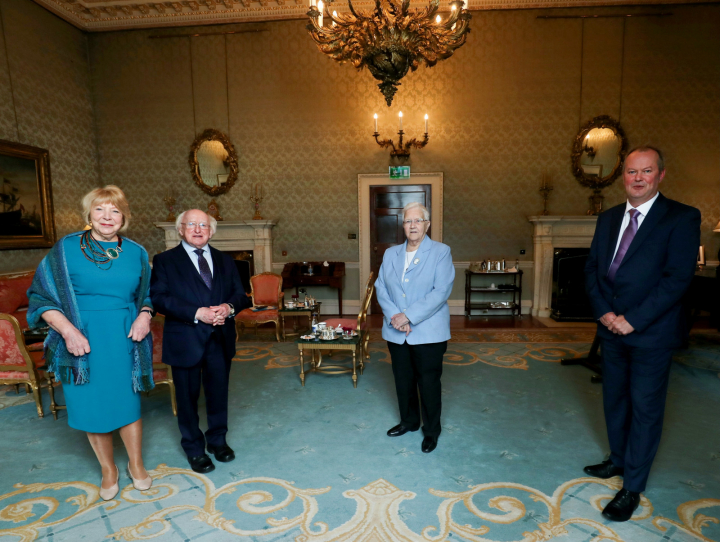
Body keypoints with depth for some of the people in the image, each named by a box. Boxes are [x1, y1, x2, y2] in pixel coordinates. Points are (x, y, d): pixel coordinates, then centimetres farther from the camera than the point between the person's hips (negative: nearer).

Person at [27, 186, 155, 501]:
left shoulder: (136, 253, 4)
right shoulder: (66, 249, -2)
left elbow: (147, 295, 14)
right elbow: (41, 297, -3)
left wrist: (145, 315, -6)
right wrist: (68, 330, -15)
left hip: (124, 340, 1)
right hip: (83, 341, -1)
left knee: (127, 403, 9)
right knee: (92, 405, 9)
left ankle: (136, 464, 30)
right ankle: (108, 470, 31)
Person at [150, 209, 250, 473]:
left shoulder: (225, 261, 11)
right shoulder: (164, 261, -2)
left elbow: (240, 293, 7)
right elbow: (159, 298, -12)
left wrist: (229, 307, -16)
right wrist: (197, 313, -21)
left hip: (220, 339, 3)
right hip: (185, 340, -3)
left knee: (219, 392, 15)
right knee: (188, 396, 11)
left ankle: (218, 439, 36)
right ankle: (194, 448, 31)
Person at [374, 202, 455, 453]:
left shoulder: (441, 252, -6)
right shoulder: (390, 254, 9)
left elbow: (441, 291, -16)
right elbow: (381, 288, 3)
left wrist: (409, 316, -21)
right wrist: (393, 316, -14)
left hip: (428, 332, -4)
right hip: (396, 332, 5)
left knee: (429, 383, 7)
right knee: (403, 380, 17)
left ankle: (431, 431, 27)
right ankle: (408, 421, 39)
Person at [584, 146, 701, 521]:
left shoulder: (682, 218, -9)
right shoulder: (608, 218, 8)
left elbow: (677, 279, -16)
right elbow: (592, 268, 7)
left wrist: (633, 319, -18)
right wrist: (603, 311, -7)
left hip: (651, 333, -5)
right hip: (611, 328, 6)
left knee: (645, 409, 6)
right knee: (614, 400, 18)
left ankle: (632, 488, 19)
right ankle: (619, 460, 40)